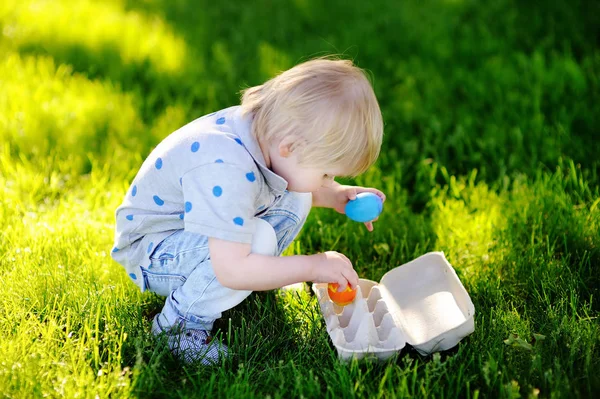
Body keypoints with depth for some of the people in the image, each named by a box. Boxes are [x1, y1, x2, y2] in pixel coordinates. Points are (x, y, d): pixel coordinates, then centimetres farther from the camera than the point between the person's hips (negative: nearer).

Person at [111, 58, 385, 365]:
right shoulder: (226, 170, -39)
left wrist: (335, 195, -2)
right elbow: (232, 270, -39)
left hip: (192, 231, 9)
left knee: (295, 200, 0)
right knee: (258, 238, -32)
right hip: (149, 252, -8)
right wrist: (313, 266, -31)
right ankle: (180, 323, -14)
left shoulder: (265, 126, -11)